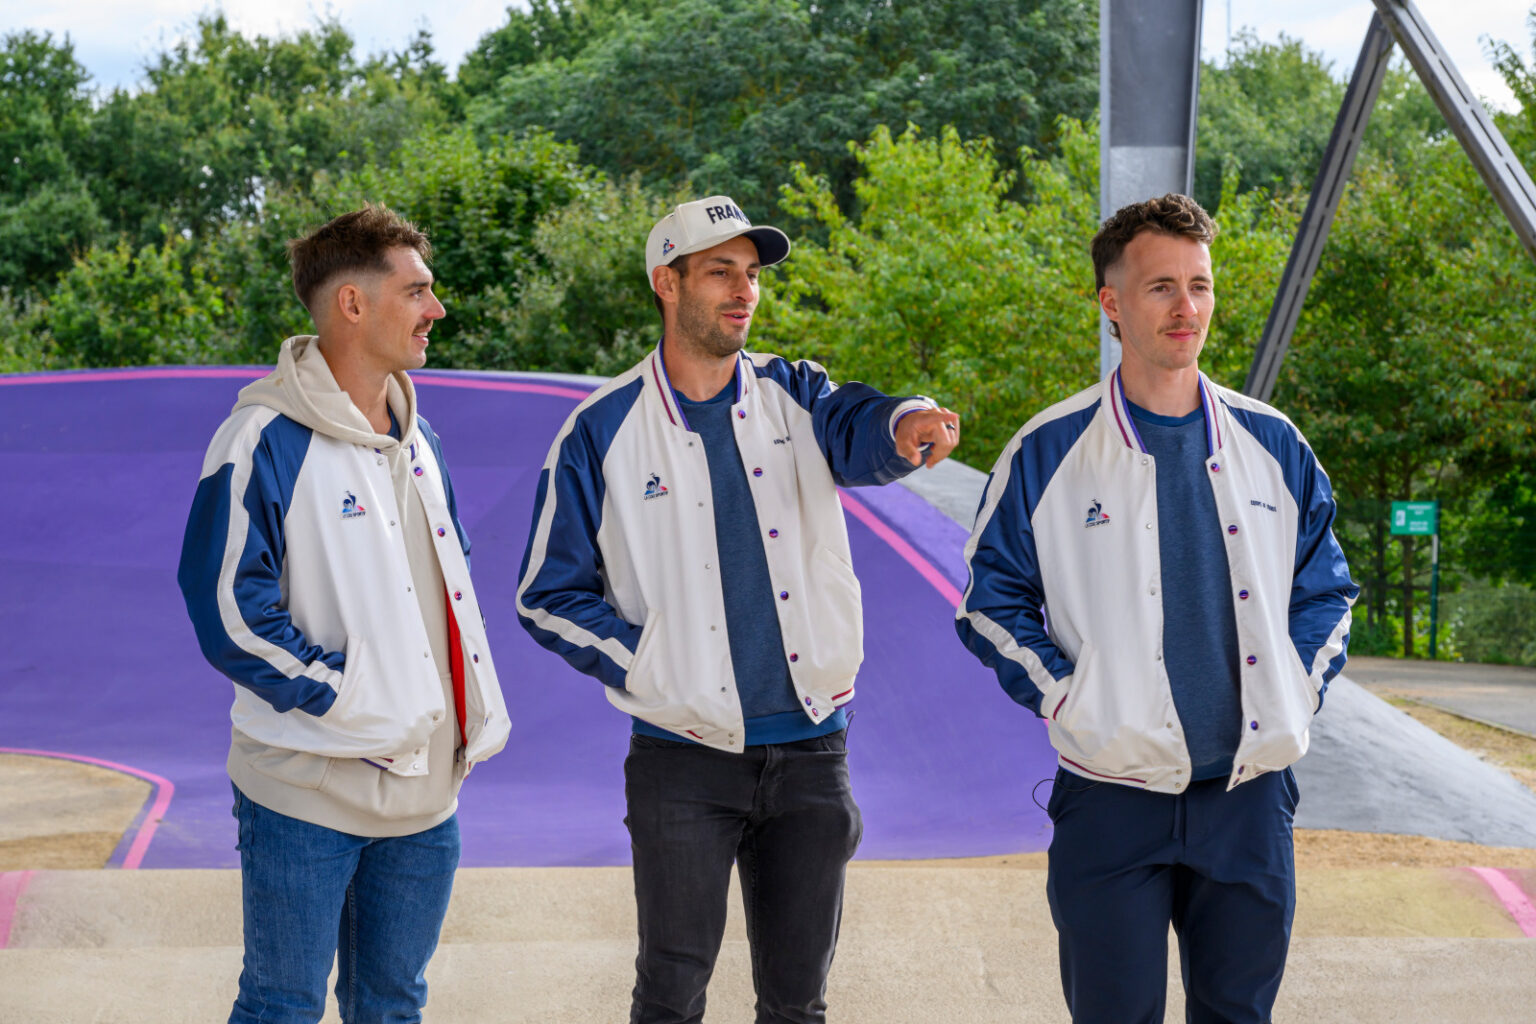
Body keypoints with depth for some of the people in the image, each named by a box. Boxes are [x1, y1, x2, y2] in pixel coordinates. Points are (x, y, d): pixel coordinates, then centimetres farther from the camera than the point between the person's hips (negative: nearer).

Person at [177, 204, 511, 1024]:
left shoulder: (415, 439, 12)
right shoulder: (266, 439, -13)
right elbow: (229, 608, -17)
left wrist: (469, 708, 8)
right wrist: (344, 704, -17)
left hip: (426, 787, 7)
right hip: (308, 785, -7)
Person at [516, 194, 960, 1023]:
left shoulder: (792, 396, 5)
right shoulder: (603, 431, -2)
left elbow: (856, 432, -19)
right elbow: (548, 597, 2)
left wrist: (904, 427, -43)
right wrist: (648, 666, -10)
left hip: (810, 752, 2)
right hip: (683, 759, -2)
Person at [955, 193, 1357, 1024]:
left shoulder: (1273, 445, 8)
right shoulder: (1048, 453, -2)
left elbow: (1325, 591, 17)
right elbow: (991, 602, 3)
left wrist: (1298, 697, 4)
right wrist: (1065, 699, -7)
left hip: (1249, 796, 3)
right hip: (1112, 797, -3)